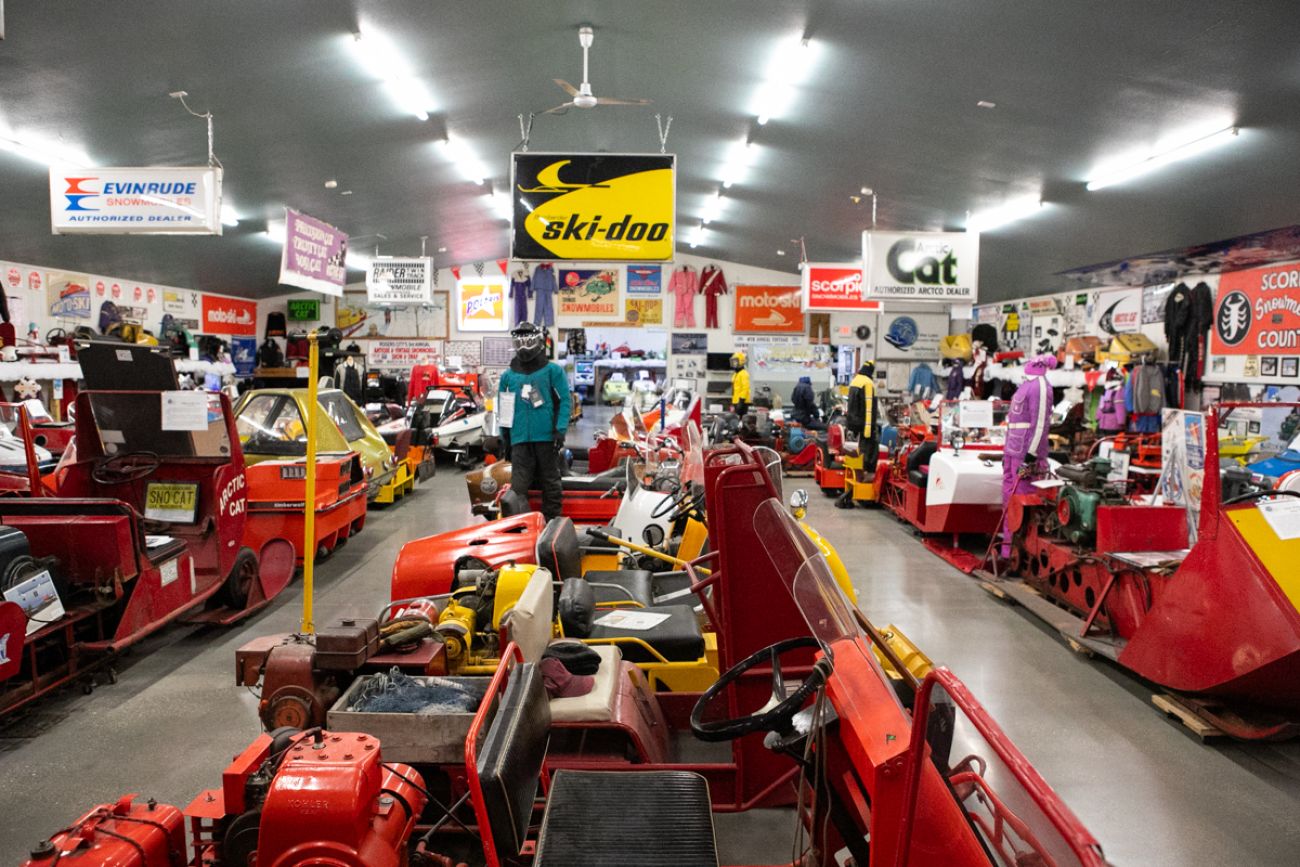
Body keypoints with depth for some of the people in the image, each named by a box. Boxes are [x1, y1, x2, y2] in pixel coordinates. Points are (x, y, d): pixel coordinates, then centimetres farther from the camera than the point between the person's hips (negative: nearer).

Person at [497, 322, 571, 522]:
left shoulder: (552, 371, 2)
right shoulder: (508, 376, 11)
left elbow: (564, 401, -2)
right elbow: (503, 408, 15)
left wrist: (560, 430, -10)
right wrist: (505, 438, 13)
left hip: (547, 438, -2)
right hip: (520, 439, 2)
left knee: (550, 483, 8)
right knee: (519, 486, -2)